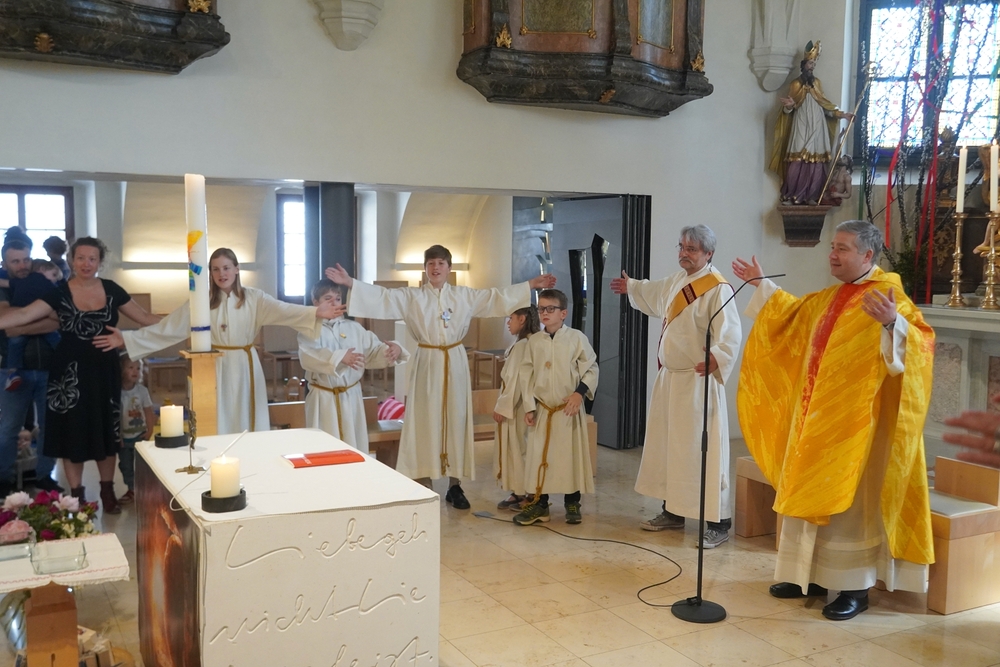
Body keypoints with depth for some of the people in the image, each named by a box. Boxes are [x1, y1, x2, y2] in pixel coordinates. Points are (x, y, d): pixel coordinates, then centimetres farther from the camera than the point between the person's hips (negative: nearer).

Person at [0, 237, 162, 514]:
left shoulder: (111, 290, 0)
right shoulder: (59, 293, -6)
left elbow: (144, 317, 5)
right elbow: (24, 314, -17)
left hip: (105, 370, 2)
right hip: (70, 371, -1)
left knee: (105, 430, 10)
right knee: (72, 432, 6)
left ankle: (107, 491, 24)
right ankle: (77, 495, 20)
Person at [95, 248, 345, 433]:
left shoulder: (253, 298, -3)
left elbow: (284, 311, -17)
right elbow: (168, 327, 1)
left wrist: (316, 313, -34)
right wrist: (127, 338, -4)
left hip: (244, 368, -1)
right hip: (215, 369, 1)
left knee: (246, 426, 7)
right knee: (215, 429, 6)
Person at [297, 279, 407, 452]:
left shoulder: (354, 328, 6)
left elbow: (373, 351, 3)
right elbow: (309, 356, -25)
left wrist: (393, 349, -20)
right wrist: (340, 357, -40)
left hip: (351, 397, 4)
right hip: (324, 399, -4)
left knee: (354, 447, 13)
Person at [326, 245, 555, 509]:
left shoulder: (465, 295, 7)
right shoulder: (410, 296, 1)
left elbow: (497, 297, 10)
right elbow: (381, 296, -9)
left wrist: (530, 285, 7)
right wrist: (350, 283, -21)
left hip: (455, 364, 2)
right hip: (427, 364, -2)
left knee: (456, 420, 6)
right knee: (425, 422, 0)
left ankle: (455, 486, 16)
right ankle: (423, 485, 8)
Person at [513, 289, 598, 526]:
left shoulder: (576, 338, -5)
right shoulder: (534, 341, 3)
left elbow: (591, 369, -3)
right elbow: (527, 375, 5)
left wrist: (579, 393, -17)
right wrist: (529, 406, -1)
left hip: (569, 410, -3)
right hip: (542, 410, 3)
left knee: (571, 456, 4)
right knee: (538, 456, 4)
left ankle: (572, 504, 19)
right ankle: (539, 503, 17)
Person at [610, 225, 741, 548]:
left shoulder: (718, 289, -16)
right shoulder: (677, 281, 11)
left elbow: (731, 335, -25)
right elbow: (654, 293, 35)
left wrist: (716, 358, -44)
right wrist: (631, 287, 51)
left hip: (698, 381, -9)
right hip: (668, 377, 9)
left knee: (701, 449, -8)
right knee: (666, 445, 14)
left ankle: (719, 522, 0)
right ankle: (673, 511, 27)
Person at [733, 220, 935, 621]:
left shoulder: (887, 296, -12)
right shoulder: (829, 298, 13)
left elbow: (921, 342, -26)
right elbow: (793, 314, 32)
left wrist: (892, 322, -44)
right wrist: (762, 286, 31)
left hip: (853, 423, -8)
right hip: (814, 419, 8)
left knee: (849, 501, -1)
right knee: (809, 495, 13)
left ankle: (855, 587, 11)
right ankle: (811, 575, 26)